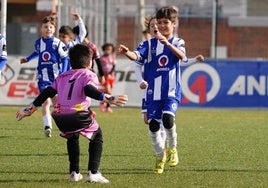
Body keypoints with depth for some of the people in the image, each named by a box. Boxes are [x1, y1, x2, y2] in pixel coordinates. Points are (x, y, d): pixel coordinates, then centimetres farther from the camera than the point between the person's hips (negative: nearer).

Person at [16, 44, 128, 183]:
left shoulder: (62, 77, 25)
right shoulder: (88, 75, 8)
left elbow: (47, 93, 22)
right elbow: (89, 91, -13)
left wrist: (29, 110, 28)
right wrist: (109, 99, -24)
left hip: (59, 117, 5)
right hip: (78, 114, -5)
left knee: (72, 137, 34)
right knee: (97, 137, 17)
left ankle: (74, 172, 28)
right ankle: (93, 172, 3)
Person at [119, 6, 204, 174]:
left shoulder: (177, 43, 2)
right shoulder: (150, 44, 7)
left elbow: (182, 56, -21)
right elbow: (137, 55, -11)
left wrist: (167, 43, -38)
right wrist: (127, 52, -35)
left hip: (172, 92, -3)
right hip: (153, 91, 3)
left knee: (168, 118, -24)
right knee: (153, 125, -1)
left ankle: (172, 149, 1)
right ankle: (160, 155, 23)